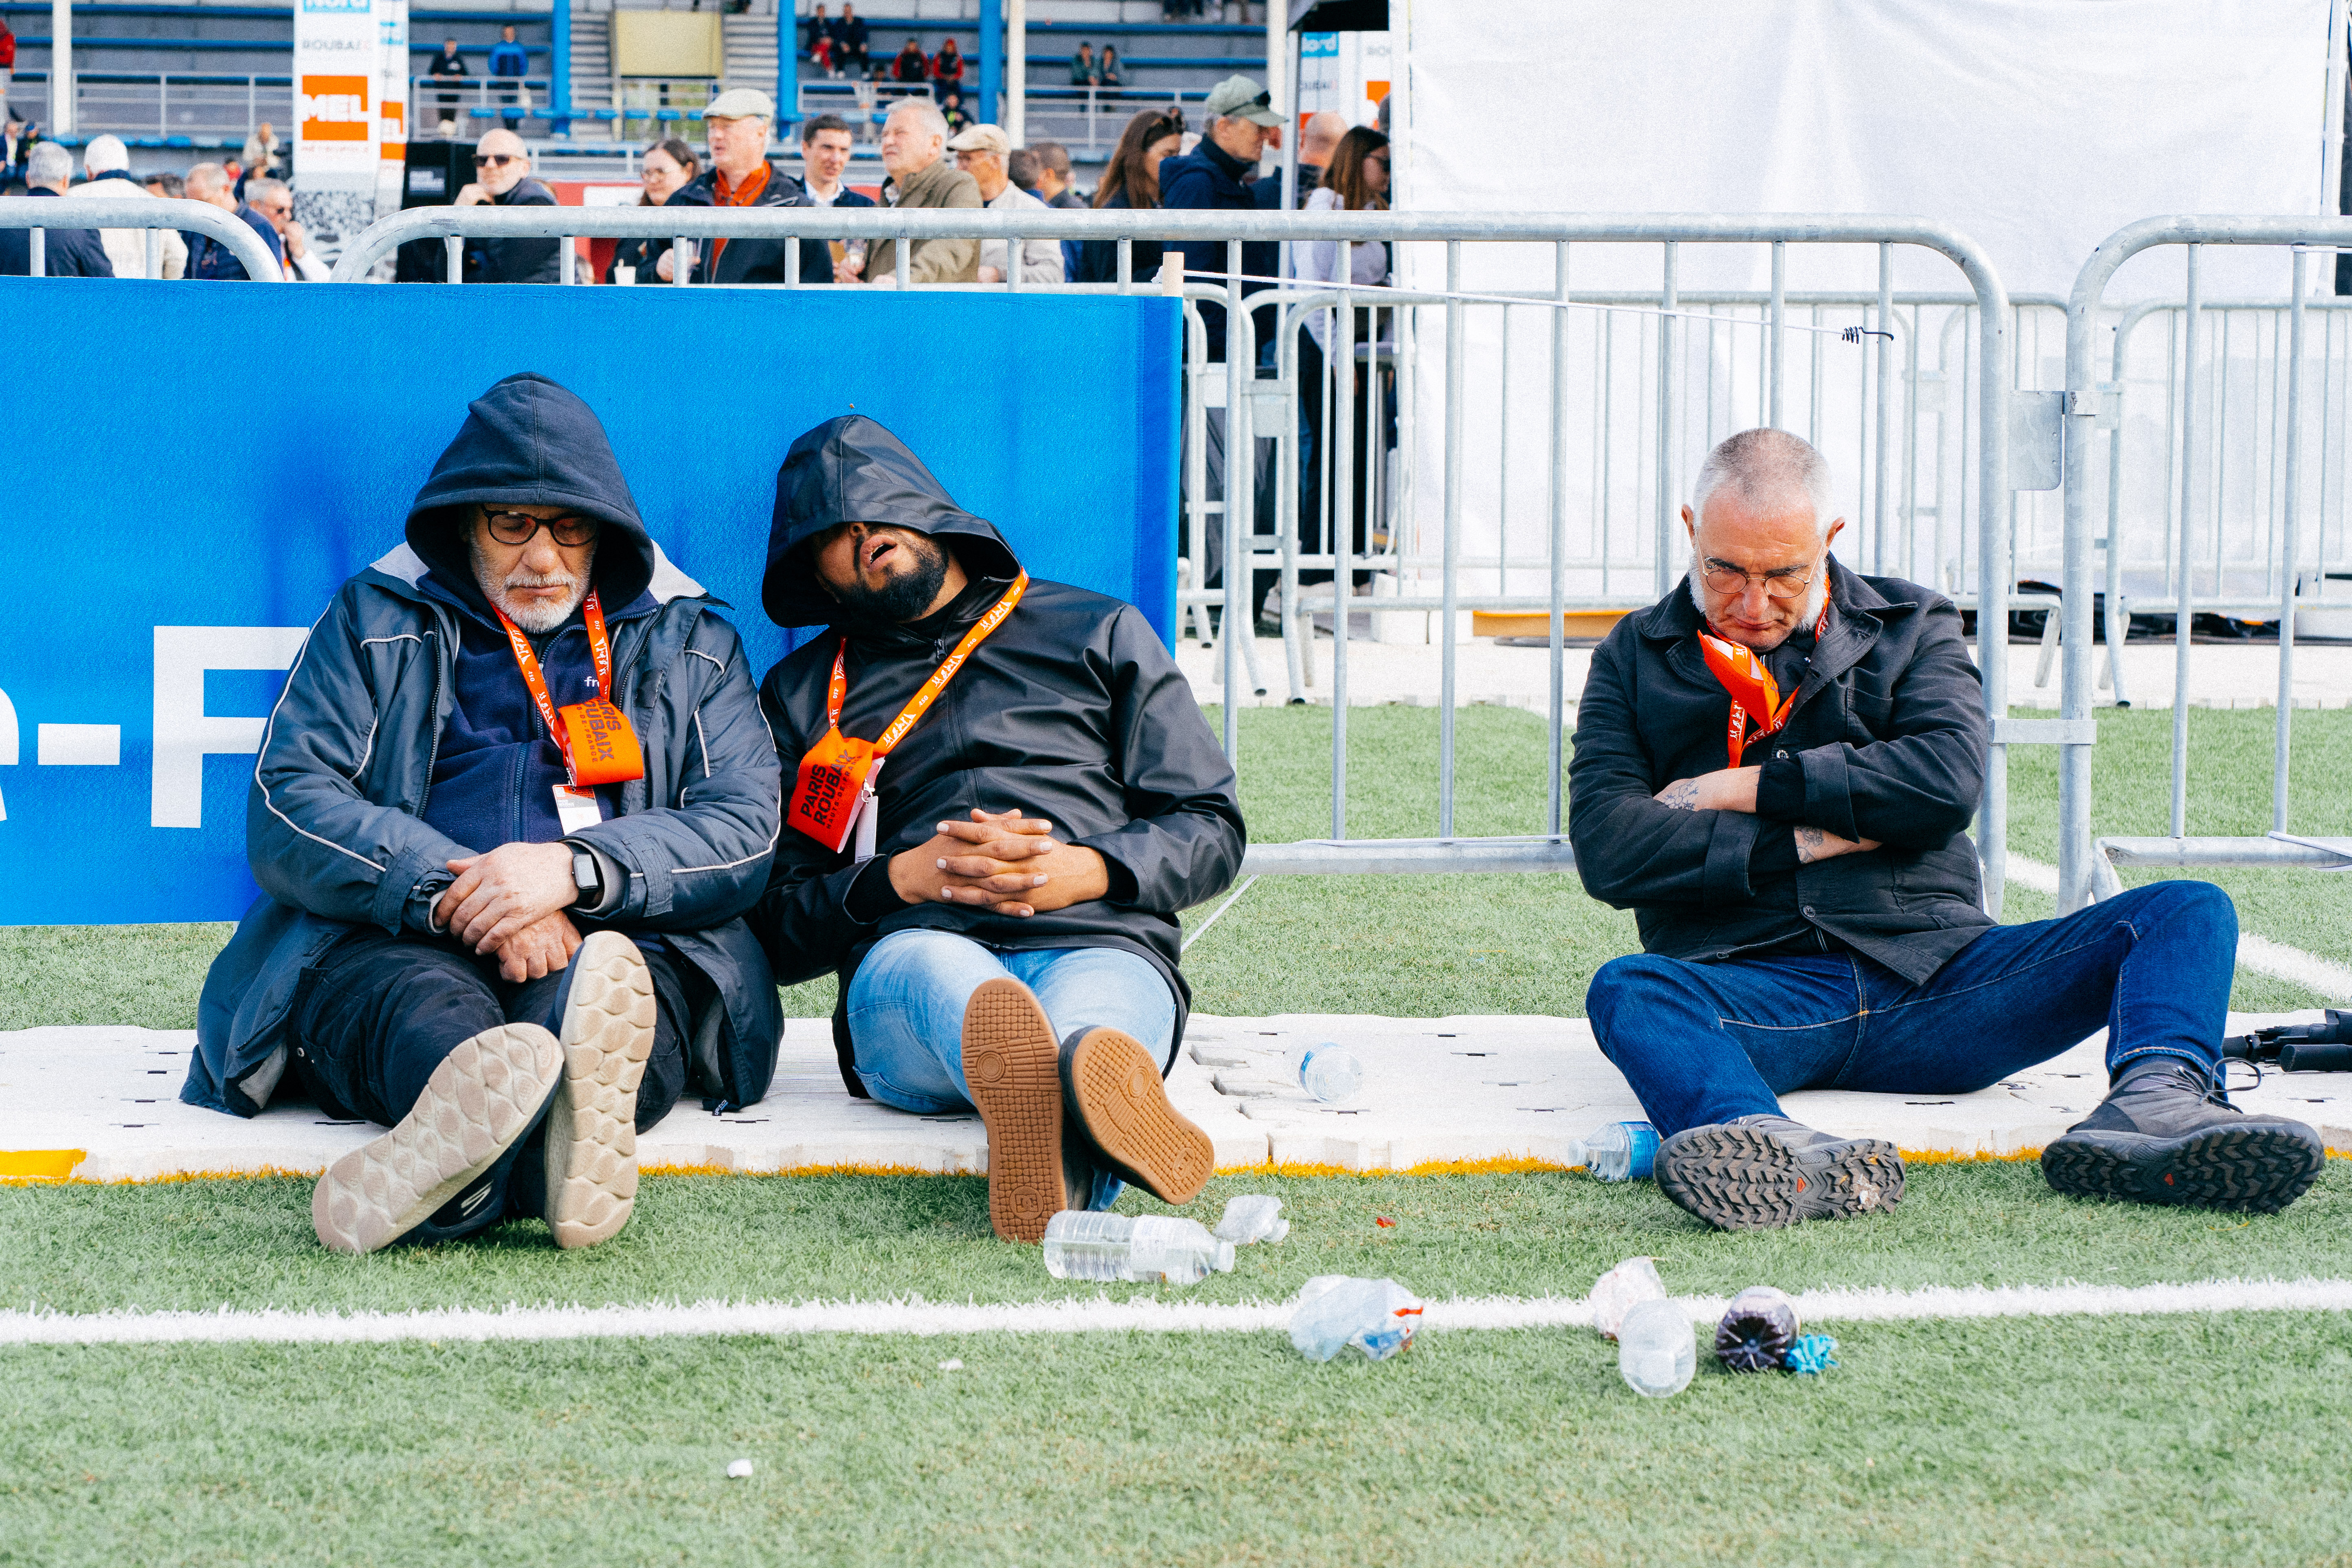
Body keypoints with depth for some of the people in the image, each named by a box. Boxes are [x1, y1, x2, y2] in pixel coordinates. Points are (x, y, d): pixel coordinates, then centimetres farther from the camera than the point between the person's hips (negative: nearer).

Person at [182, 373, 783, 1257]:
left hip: (623, 942, 1)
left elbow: (745, 827, 6)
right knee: (407, 994, -38)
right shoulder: (374, 621, 19)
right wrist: (452, 893, -14)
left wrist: (577, 869, -14)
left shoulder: (689, 642, 21)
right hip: (396, 942, -1)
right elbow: (286, 809, 5)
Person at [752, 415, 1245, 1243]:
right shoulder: (802, 694, 27)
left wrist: (1084, 871, -2)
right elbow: (776, 919, 18)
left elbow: (1212, 830, 18)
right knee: (926, 965, -41)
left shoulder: (1098, 633, 25)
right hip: (913, 951, -1)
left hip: (1103, 944, 1)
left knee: (1084, 1022, -40)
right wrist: (902, 878, -2)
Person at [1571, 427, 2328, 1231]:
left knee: (2191, 913, -16)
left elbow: (1949, 779, -2)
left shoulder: (1912, 625, 18)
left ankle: (2151, 1104, -49)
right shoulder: (1637, 657, 16)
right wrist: (1804, 841, -5)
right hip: (1758, 995, -2)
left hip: (1934, 977, 2)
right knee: (1628, 990, -36)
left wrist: (1749, 787, -3)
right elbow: (1606, 849, 0)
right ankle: (1797, 1163, -66)